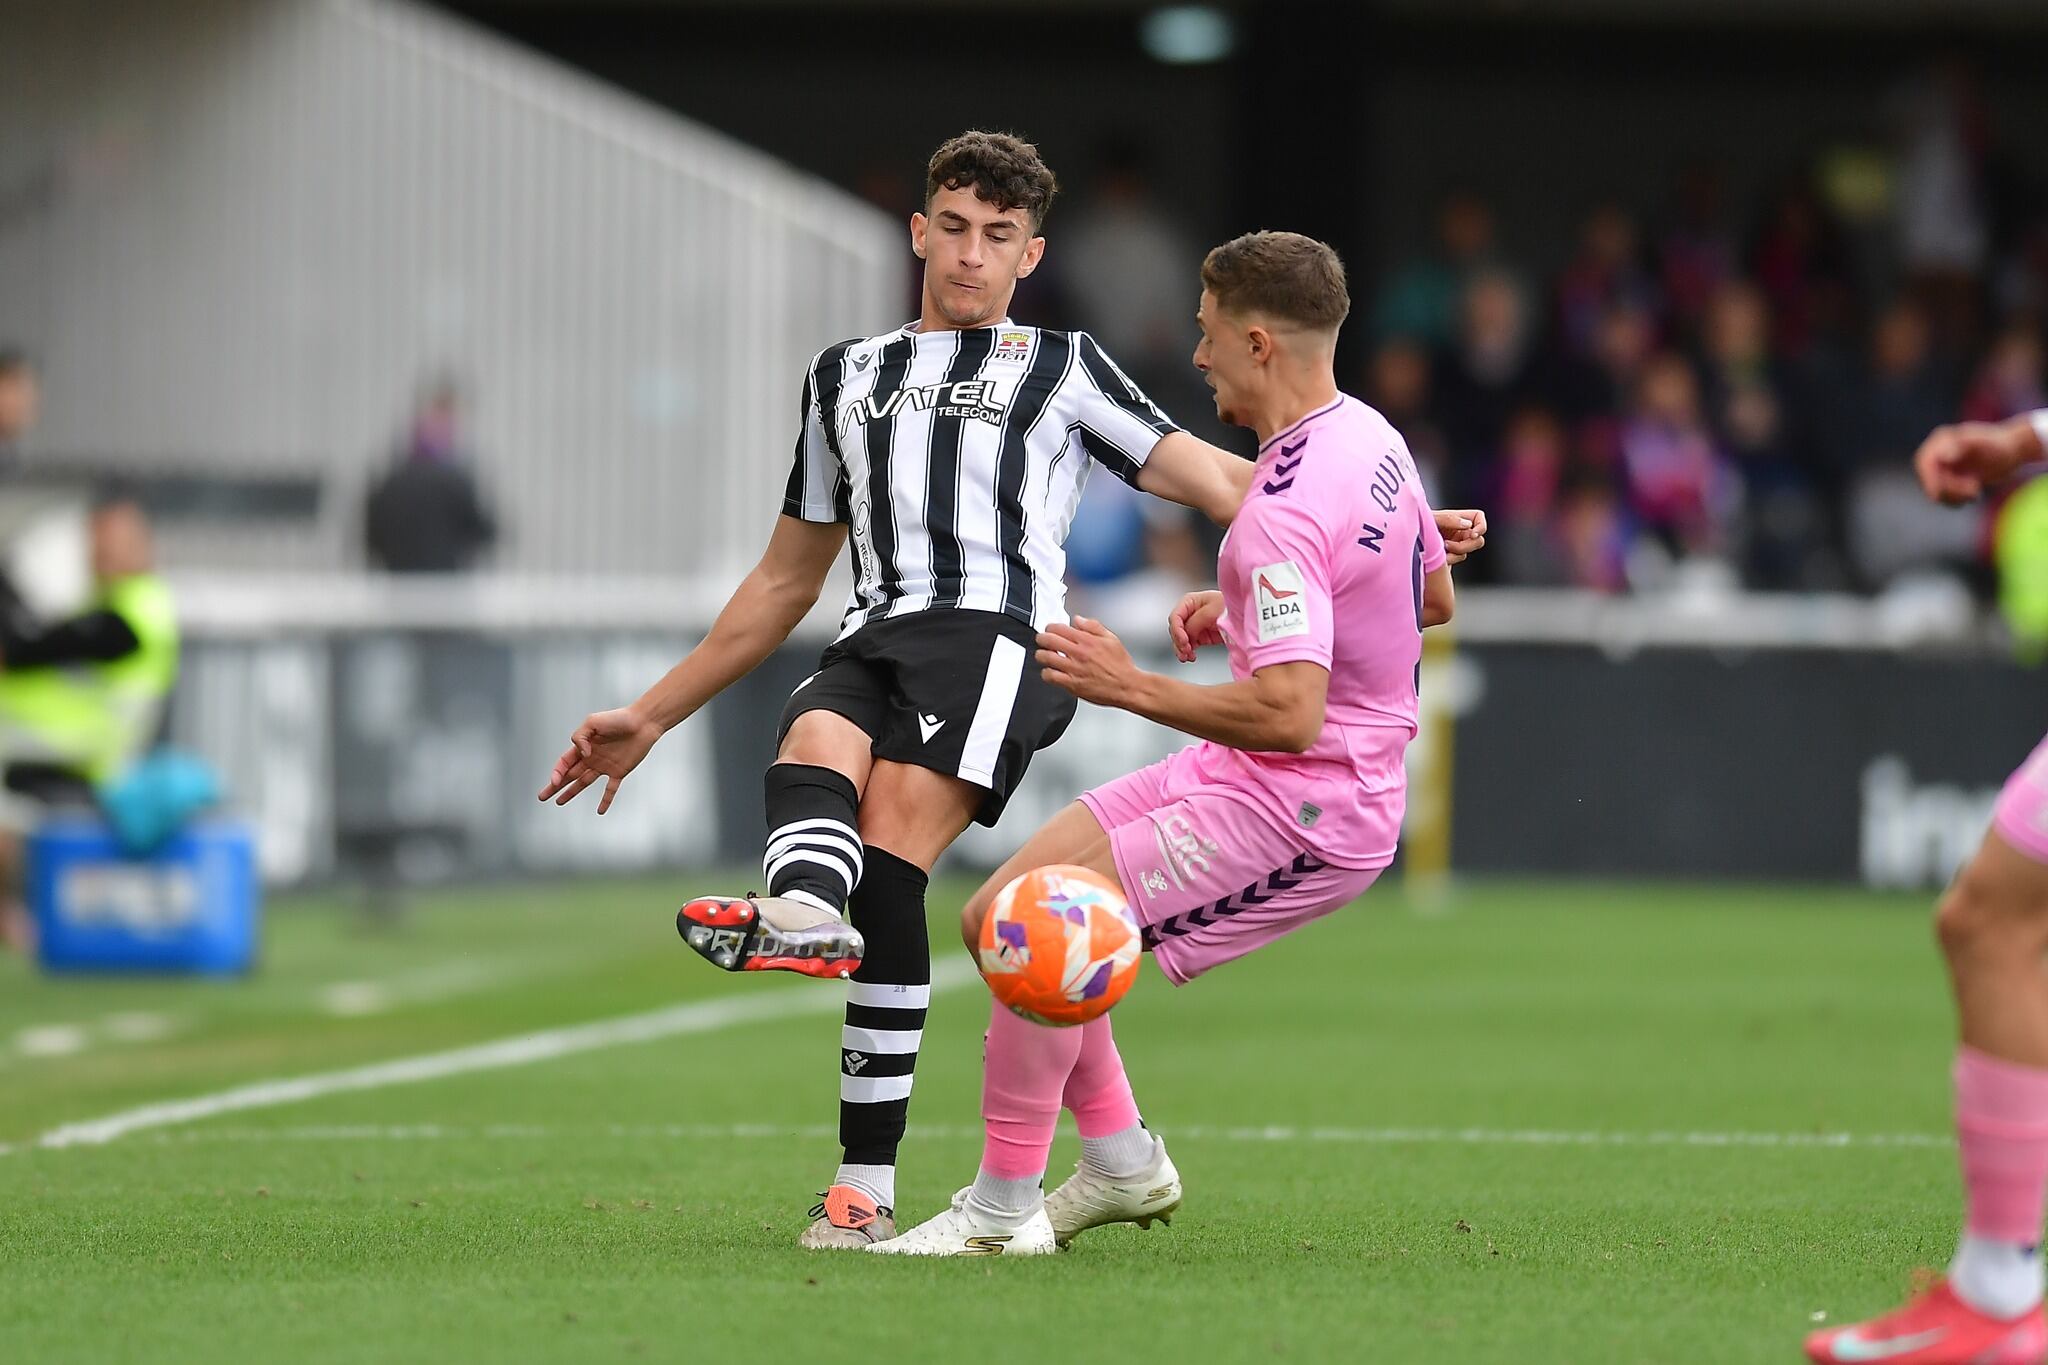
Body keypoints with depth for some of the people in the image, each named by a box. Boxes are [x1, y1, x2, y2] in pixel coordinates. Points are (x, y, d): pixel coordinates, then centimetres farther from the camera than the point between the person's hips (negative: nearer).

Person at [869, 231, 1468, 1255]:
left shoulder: (1285, 514, -26)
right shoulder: (1370, 436, 6)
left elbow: (1289, 713, -33)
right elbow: (1433, 596, 22)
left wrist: (1132, 686, -21)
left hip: (1301, 811, -10)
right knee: (996, 918, 10)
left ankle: (1003, 1210, -4)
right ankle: (1123, 1162, 20)